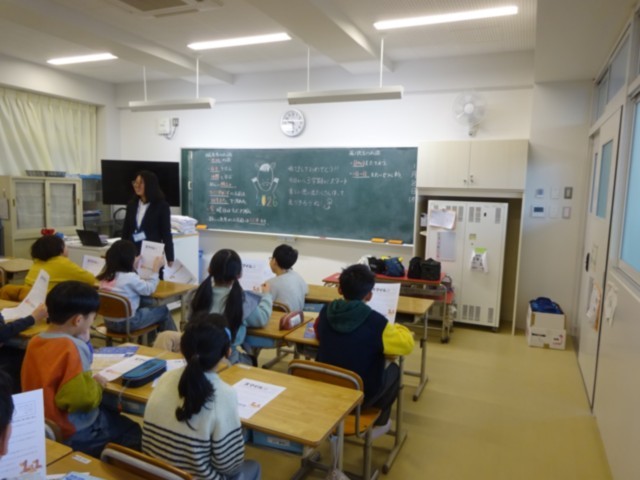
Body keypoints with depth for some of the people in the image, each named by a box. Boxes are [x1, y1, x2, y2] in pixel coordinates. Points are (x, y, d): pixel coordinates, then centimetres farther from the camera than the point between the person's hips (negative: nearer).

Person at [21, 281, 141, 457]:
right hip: (75, 435, -9)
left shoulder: (34, 342, -1)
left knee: (115, 417, 22)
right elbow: (81, 398, -31)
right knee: (135, 433, 7)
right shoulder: (73, 347, -26)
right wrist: (96, 385, -10)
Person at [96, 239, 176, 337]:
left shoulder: (105, 276, 0)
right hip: (126, 322, -8)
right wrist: (156, 270, -1)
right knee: (163, 310, 11)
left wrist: (134, 267, 24)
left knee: (147, 306, 29)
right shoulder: (130, 277, -23)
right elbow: (149, 289, -9)